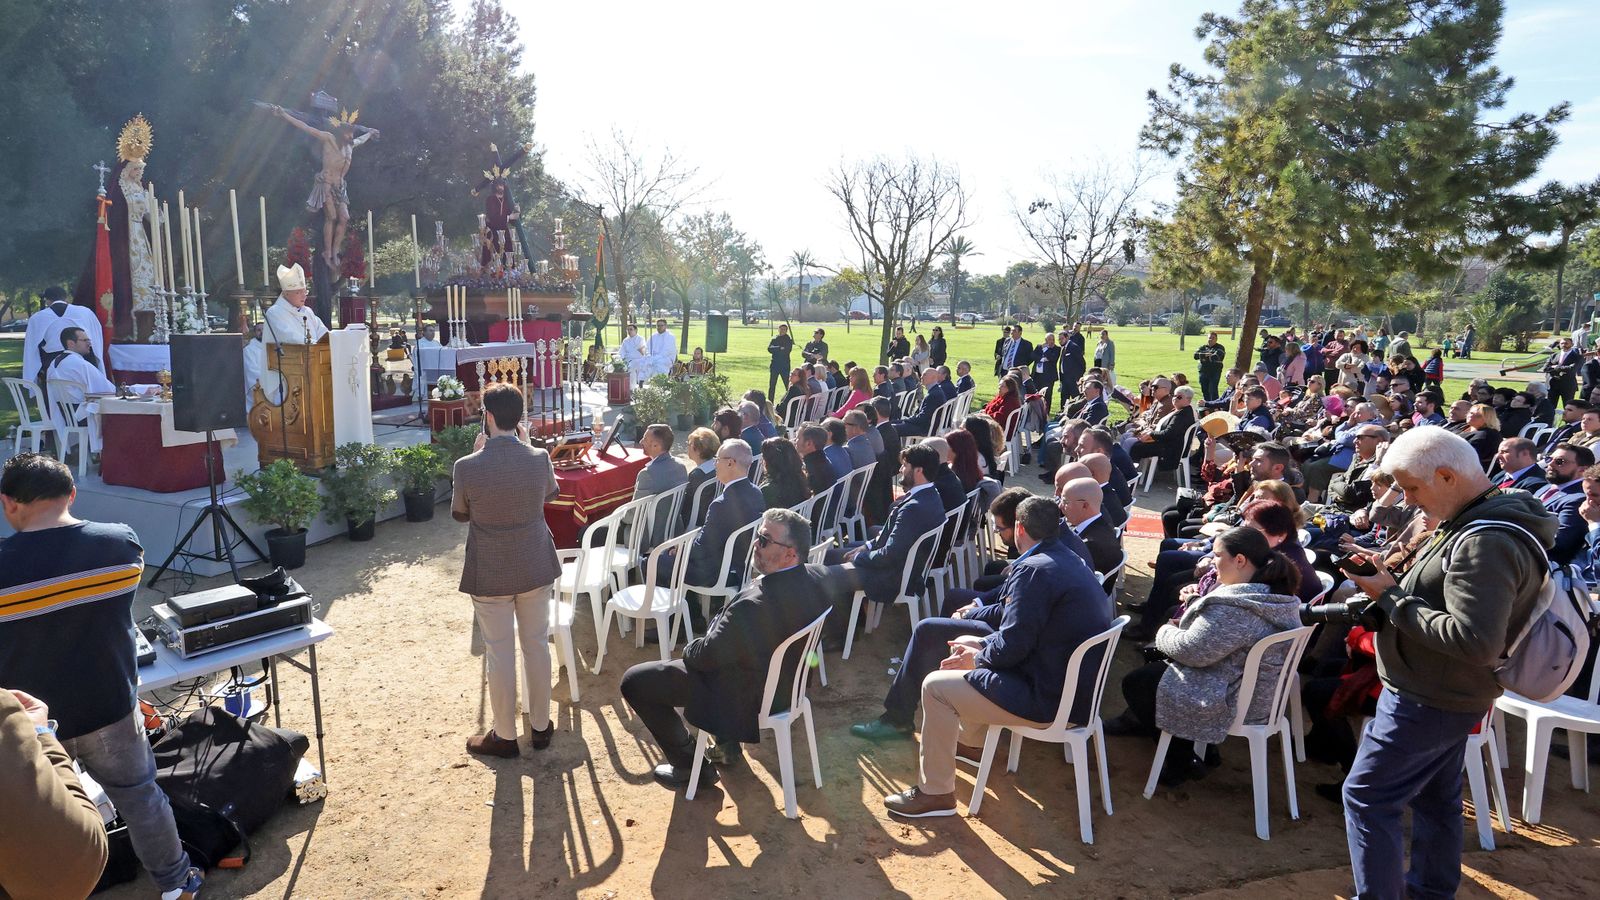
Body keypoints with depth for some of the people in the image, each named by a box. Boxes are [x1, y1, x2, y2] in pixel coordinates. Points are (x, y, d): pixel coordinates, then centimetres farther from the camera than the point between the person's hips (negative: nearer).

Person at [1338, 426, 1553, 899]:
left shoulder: (1486, 543, -27)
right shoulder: (1479, 522, 6)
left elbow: (1474, 641, -32)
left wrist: (1390, 598, -25)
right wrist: (1391, 577, -2)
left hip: (1427, 701, -10)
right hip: (1446, 695, 10)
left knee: (1366, 796, -1)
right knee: (1435, 798, 21)